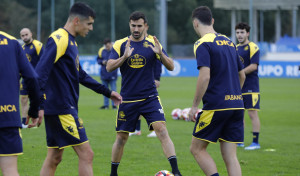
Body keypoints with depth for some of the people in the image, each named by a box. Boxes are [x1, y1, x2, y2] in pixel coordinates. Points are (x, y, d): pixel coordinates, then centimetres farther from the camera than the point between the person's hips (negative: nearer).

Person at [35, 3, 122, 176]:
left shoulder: (71, 41, 18)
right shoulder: (59, 39, -13)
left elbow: (80, 75, 28)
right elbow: (41, 72, -23)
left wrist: (108, 92, 28)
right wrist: (38, 105, -30)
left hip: (66, 108, 10)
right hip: (62, 109, -10)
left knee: (54, 158, 11)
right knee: (86, 154, -9)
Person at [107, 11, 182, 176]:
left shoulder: (152, 44, 2)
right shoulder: (120, 44, 0)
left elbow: (171, 67, -3)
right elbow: (109, 67, -11)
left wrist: (160, 54, -22)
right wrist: (124, 57, -28)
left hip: (150, 98, 0)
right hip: (127, 99, 1)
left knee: (162, 131, -16)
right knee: (121, 137, 7)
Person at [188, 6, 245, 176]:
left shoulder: (202, 44, -7)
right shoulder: (228, 42, 16)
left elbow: (205, 76, -19)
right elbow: (242, 75, 21)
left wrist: (195, 106, -13)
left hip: (216, 106, -7)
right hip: (237, 105, 7)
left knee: (197, 149, 5)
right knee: (230, 156, 6)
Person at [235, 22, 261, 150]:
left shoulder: (252, 47, -9)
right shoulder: (236, 48, 16)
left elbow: (253, 66, -17)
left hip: (250, 88, -8)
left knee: (252, 114, -8)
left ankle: (256, 142, -6)